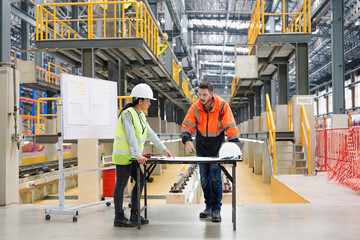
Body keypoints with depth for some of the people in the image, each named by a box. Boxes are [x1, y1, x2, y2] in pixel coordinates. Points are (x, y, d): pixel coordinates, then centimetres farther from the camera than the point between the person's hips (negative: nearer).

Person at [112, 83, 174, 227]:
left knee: (140, 181, 9)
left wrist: (163, 149, 14)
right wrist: (138, 155, -31)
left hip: (132, 156, 9)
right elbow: (131, 136, -24)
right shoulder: (128, 114, -15)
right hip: (123, 155, -9)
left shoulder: (141, 115, 14)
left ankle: (134, 215, 17)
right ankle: (119, 218, 5)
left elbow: (150, 134, 17)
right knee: (121, 184, -3)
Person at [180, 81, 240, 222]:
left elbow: (231, 127, -14)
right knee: (204, 179, 9)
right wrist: (187, 140, -24)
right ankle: (209, 206, 23)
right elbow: (187, 125, -5)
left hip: (217, 149, -3)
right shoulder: (195, 107, -9)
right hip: (201, 149, 3)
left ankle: (216, 209, 4)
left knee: (215, 178, -7)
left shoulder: (222, 106, -16)